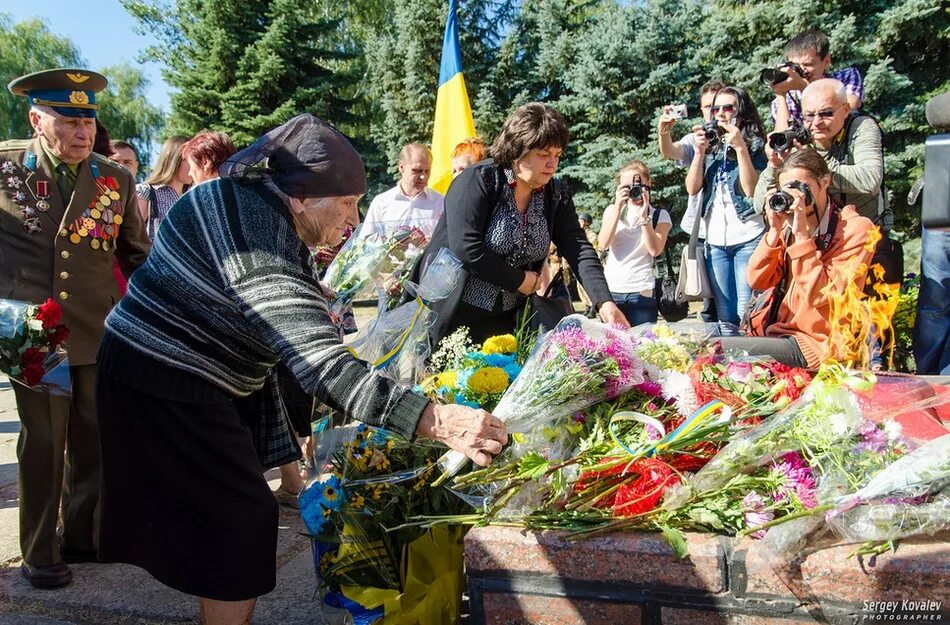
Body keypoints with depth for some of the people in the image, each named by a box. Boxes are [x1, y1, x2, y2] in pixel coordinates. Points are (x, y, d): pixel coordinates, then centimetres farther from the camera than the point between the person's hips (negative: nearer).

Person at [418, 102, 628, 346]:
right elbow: (466, 249, -24)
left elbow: (580, 249, -6)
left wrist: (604, 303, -21)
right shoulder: (478, 180, -14)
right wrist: (522, 280, -15)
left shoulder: (556, 195, 3)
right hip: (451, 315, -5)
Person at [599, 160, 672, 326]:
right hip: (610, 289, 2)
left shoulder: (660, 215, 7)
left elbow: (655, 250, -9)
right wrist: (618, 208, -12)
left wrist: (644, 216, -14)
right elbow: (604, 244, -6)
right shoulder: (612, 210, 11)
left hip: (642, 292, -1)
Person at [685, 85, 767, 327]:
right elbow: (692, 188, 5)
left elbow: (752, 190, -10)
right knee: (724, 314, 8)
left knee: (746, 314, -7)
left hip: (748, 237, -4)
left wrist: (740, 148, -14)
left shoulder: (755, 146, 2)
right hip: (715, 240, 4)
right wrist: (700, 151, -5)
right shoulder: (712, 146, 14)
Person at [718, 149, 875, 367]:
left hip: (820, 345, -6)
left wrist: (802, 235, -20)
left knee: (713, 350, -22)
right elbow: (757, 281, 1)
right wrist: (775, 231, -8)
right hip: (784, 332, 6)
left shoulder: (856, 229, -8)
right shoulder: (790, 225, 8)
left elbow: (821, 296, -20)